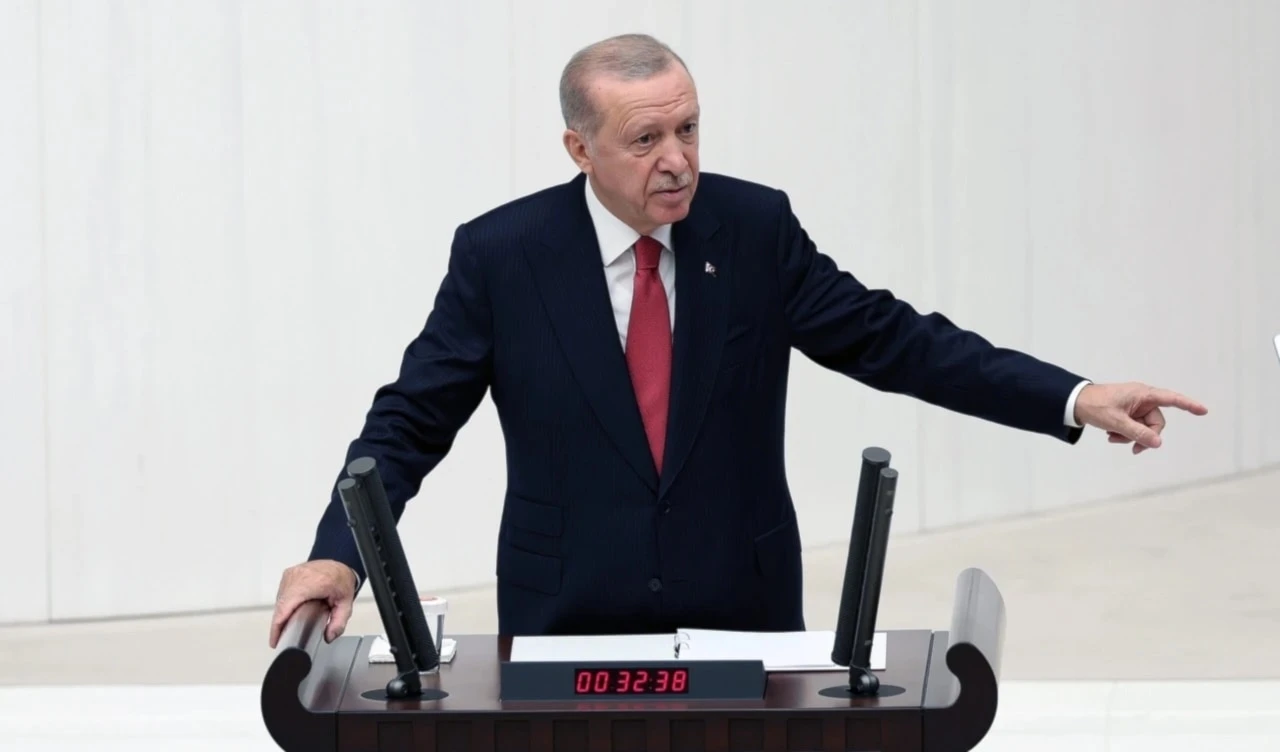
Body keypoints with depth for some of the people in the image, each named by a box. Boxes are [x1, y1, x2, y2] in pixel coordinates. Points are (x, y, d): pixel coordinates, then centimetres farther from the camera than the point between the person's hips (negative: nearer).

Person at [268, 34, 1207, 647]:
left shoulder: (755, 227, -1)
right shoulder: (501, 255, -5)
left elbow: (888, 338, 0)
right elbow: (410, 422, -3)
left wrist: (1075, 399, -10)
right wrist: (338, 555, -20)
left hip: (745, 617, 2)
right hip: (570, 628, -1)